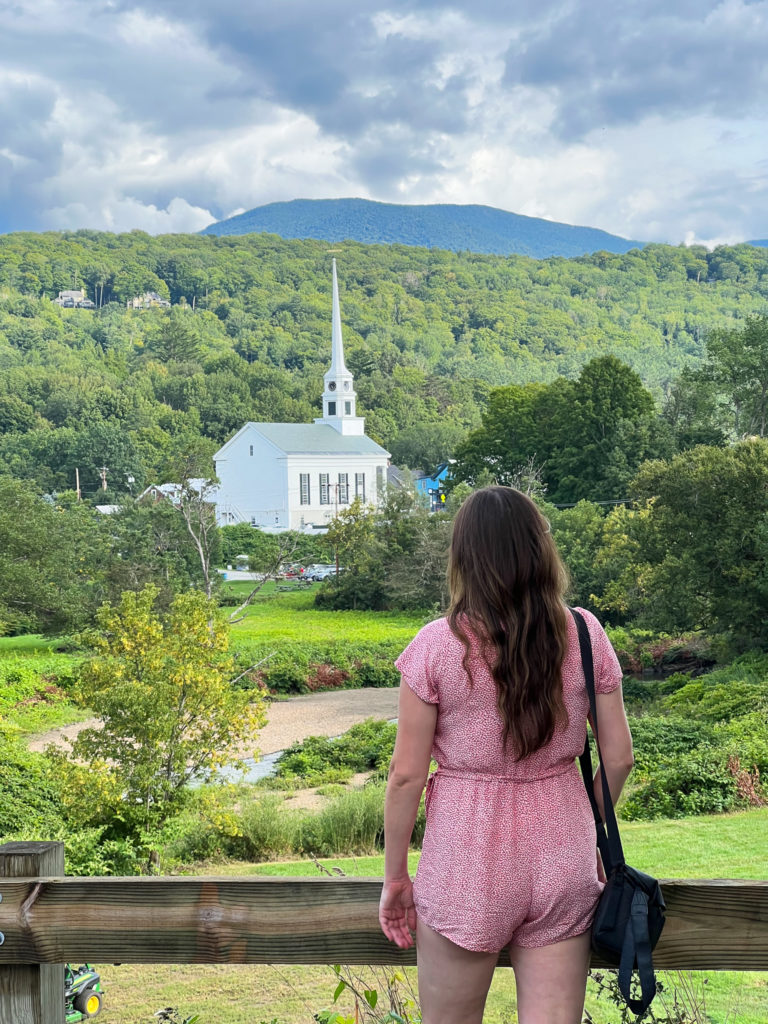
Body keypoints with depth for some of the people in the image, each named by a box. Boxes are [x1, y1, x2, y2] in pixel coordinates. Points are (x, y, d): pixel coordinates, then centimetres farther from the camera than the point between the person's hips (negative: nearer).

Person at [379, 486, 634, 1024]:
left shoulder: (438, 645, -12)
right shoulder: (584, 635, -4)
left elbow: (406, 774, -9)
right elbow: (618, 757, 2)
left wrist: (395, 875, 2)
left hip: (466, 859, -2)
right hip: (564, 858, 3)